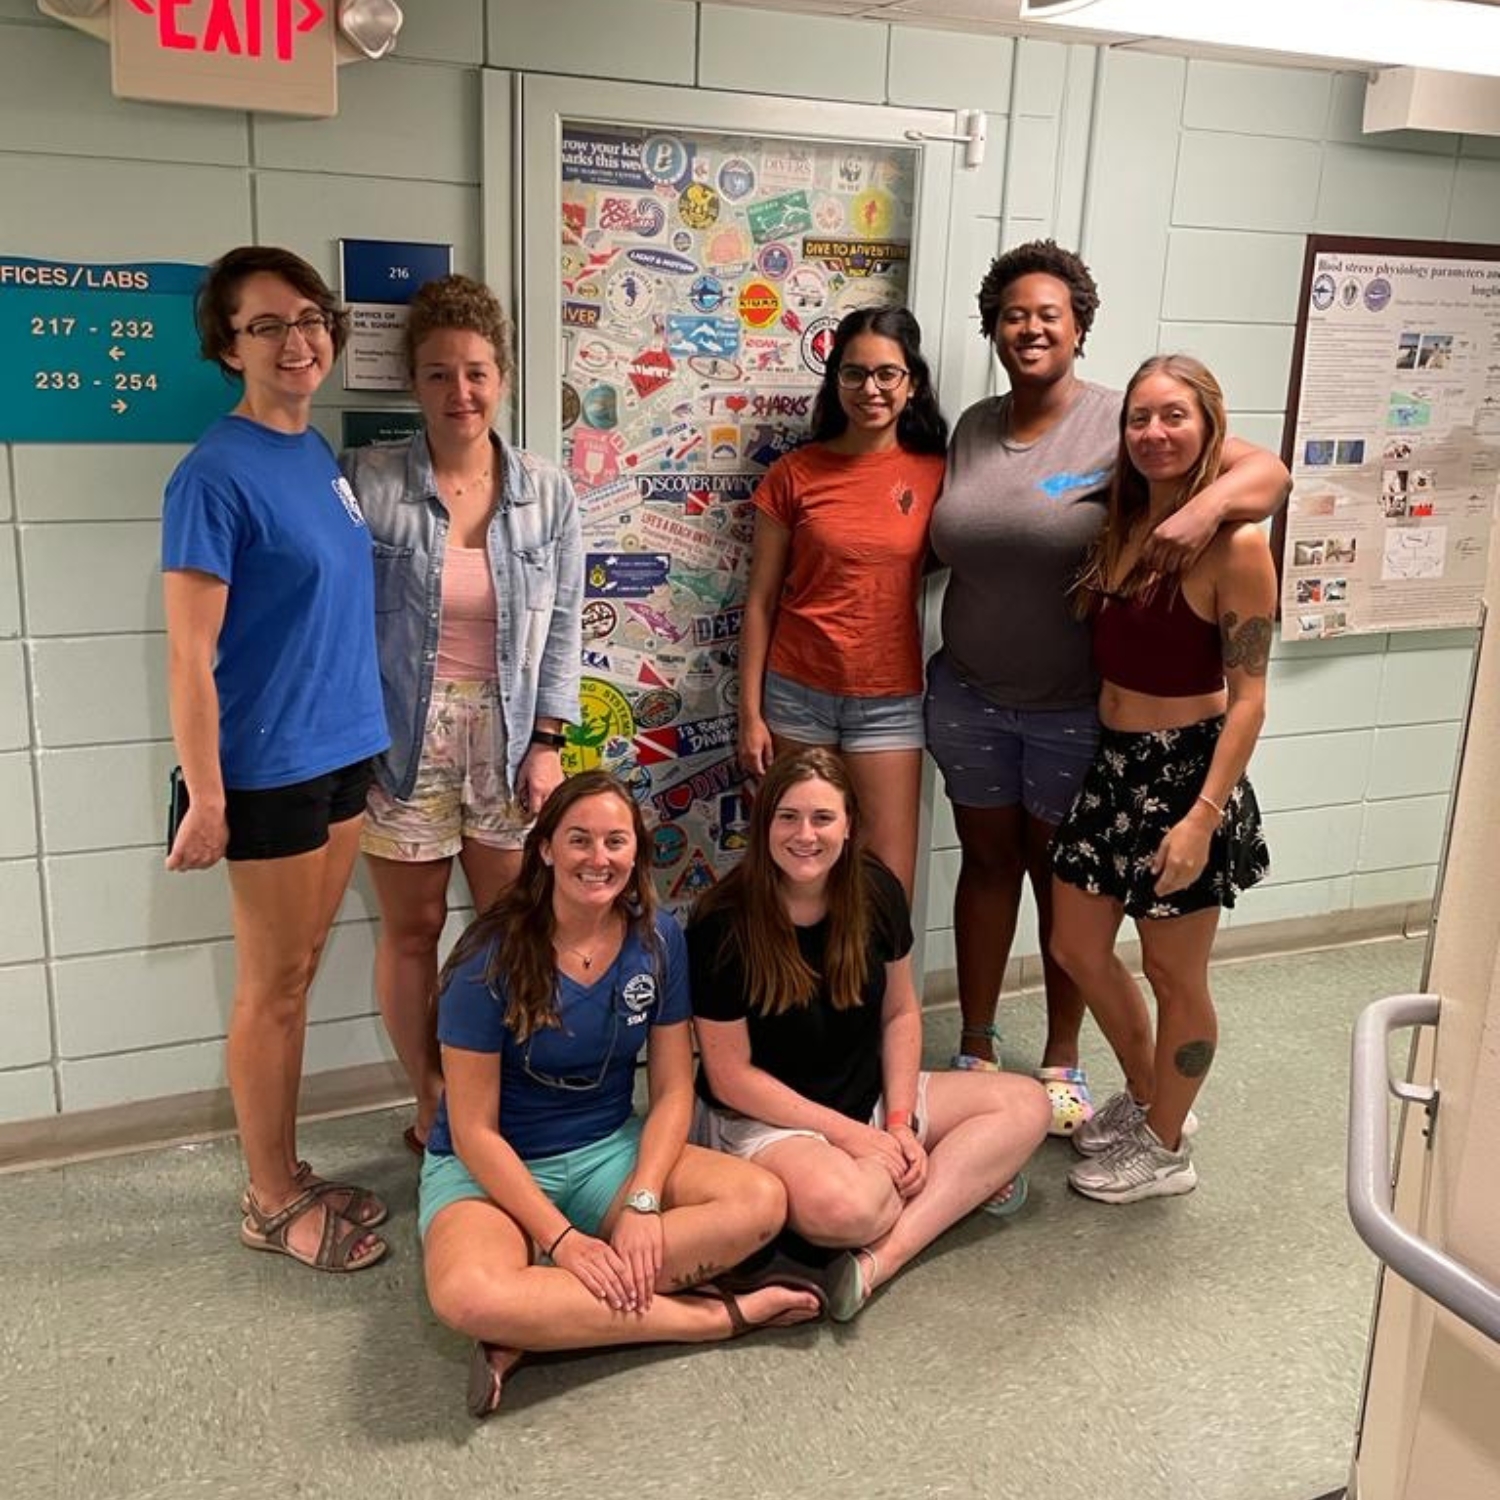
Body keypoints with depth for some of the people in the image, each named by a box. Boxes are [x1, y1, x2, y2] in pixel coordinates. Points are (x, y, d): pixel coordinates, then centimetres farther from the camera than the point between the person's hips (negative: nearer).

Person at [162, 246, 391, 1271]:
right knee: (272, 987, 5)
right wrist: (205, 800, -18)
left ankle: (288, 1174, 31)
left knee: (301, 975, 16)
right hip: (271, 769, -7)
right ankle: (273, 1203, 21)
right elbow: (189, 655, -17)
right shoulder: (217, 475, -16)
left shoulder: (319, 452, 8)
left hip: (344, 752, 8)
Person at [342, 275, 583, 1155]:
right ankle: (431, 1106, 28)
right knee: (414, 927, 9)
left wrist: (548, 741, -1)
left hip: (508, 739, 3)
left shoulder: (548, 494, 1)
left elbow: (563, 626, 4)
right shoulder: (367, 483, -8)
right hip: (404, 739, -2)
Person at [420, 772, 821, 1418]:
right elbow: (474, 1130, -15)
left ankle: (538, 1329, -22)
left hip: (609, 1151, 4)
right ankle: (716, 1316, -23)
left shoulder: (657, 939, -5)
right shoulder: (492, 958, -17)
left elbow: (673, 1090, -2)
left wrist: (642, 1202, -18)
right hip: (490, 1169, -4)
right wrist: (561, 1239, -22)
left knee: (761, 1201, -22)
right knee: (467, 1295, -38)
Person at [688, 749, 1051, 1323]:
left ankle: (885, 1256, -20)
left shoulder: (876, 892, -5)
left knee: (1027, 1105, -7)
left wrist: (900, 1122, -8)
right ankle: (964, 1179, -10)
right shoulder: (723, 926, -19)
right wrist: (850, 1134, -17)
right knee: (840, 1206, -39)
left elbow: (899, 1013, 5)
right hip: (764, 1117, -7)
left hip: (869, 1094, 7)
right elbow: (729, 1075, -15)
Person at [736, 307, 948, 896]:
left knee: (889, 885, 2)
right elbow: (761, 600, 1)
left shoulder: (934, 474, 1)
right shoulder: (794, 475, -2)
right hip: (797, 693, 0)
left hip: (890, 701, 1)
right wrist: (750, 712, -2)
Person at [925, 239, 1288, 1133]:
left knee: (1064, 876, 11)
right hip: (969, 698, 4)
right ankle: (976, 1048, 30)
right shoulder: (973, 429, 4)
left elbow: (1267, 472, -16)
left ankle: (1063, 1059, 29)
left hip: (1076, 710, -3)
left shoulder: (1122, 423, -11)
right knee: (988, 863, 14)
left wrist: (1208, 505, -36)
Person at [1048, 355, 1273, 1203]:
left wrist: (1204, 816, -22)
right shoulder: (1119, 526, 5)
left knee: (1174, 974, 9)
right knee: (1079, 948, 16)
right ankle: (1145, 1098, 41)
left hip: (1186, 770, -7)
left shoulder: (1235, 546, -16)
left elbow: (1248, 697, -17)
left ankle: (1166, 1148, 30)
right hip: (1113, 762, 8)